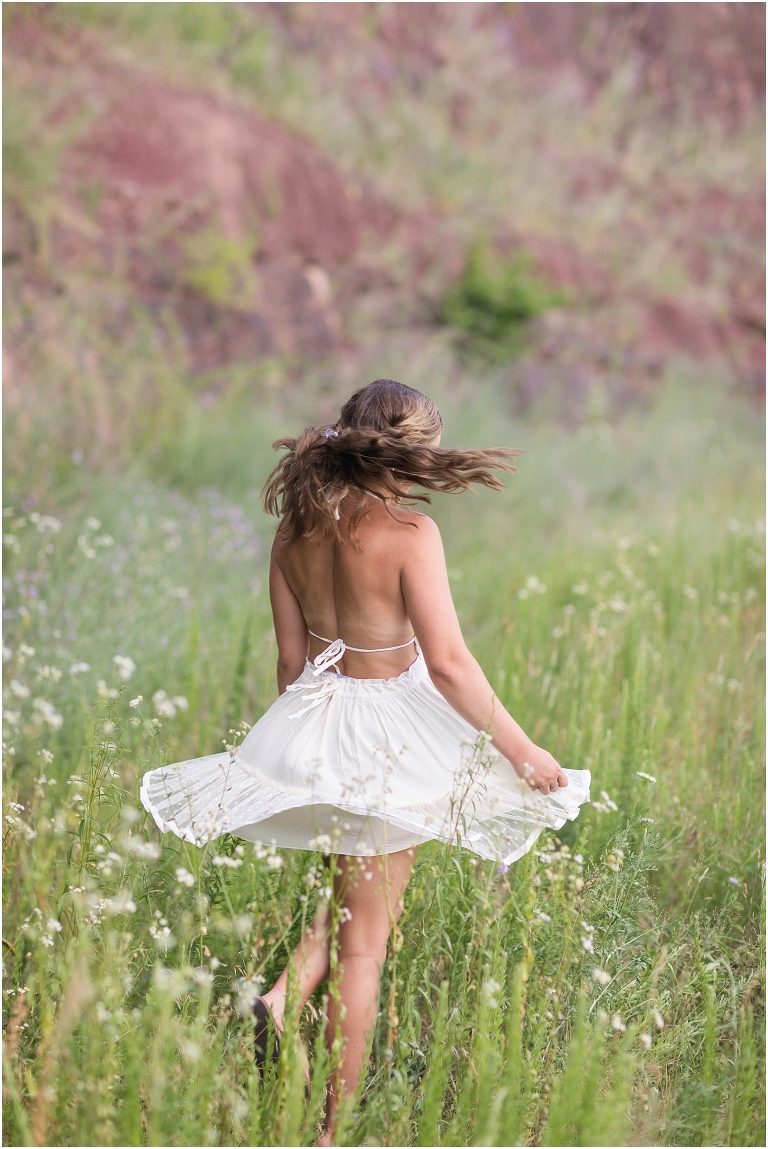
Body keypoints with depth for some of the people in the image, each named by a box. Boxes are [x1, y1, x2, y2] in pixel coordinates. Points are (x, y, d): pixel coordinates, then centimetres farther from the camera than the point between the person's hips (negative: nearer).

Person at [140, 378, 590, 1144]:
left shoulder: (295, 528, -1)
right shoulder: (408, 534, -19)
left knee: (353, 886, 29)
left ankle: (287, 992, 6)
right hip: (387, 737, -6)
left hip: (314, 726, 6)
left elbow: (291, 656, 8)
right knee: (366, 936, 5)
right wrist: (521, 748, -10)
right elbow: (448, 664, -20)